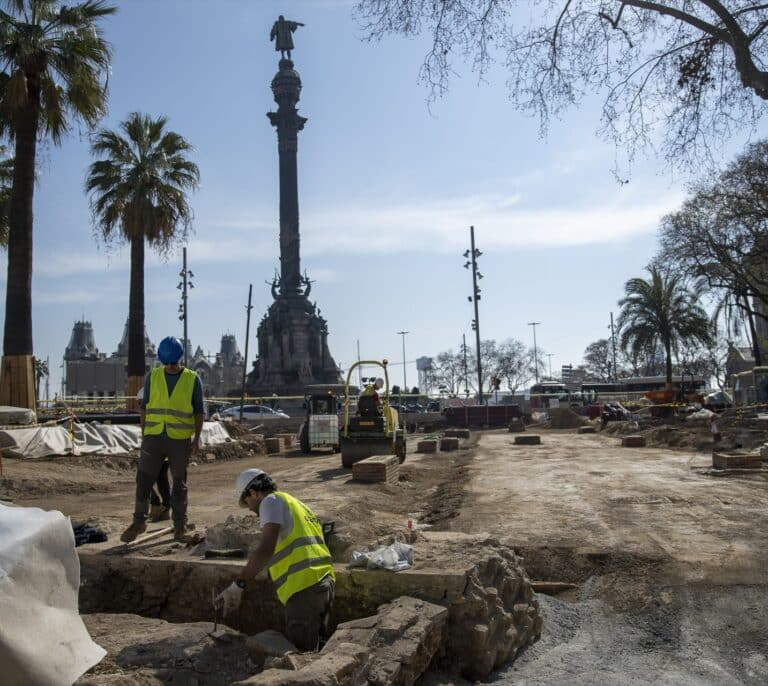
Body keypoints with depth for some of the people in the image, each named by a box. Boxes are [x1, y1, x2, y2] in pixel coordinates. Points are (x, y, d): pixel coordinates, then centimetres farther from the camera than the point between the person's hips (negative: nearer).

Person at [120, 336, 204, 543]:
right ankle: (139, 522, 18)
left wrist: (197, 439, -5)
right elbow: (144, 407, 10)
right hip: (153, 438, 2)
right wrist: (143, 434, 5)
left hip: (180, 439, -1)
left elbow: (198, 411, 2)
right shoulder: (152, 376, 6)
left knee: (179, 483, 7)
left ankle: (180, 526, 16)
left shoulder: (193, 379, 0)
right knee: (144, 479, 2)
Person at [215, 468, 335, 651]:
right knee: (314, 651, 14)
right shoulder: (298, 504, 26)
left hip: (305, 588, -9)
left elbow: (266, 549, -17)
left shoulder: (272, 501, -1)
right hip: (326, 582, 9)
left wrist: (237, 586, -19)